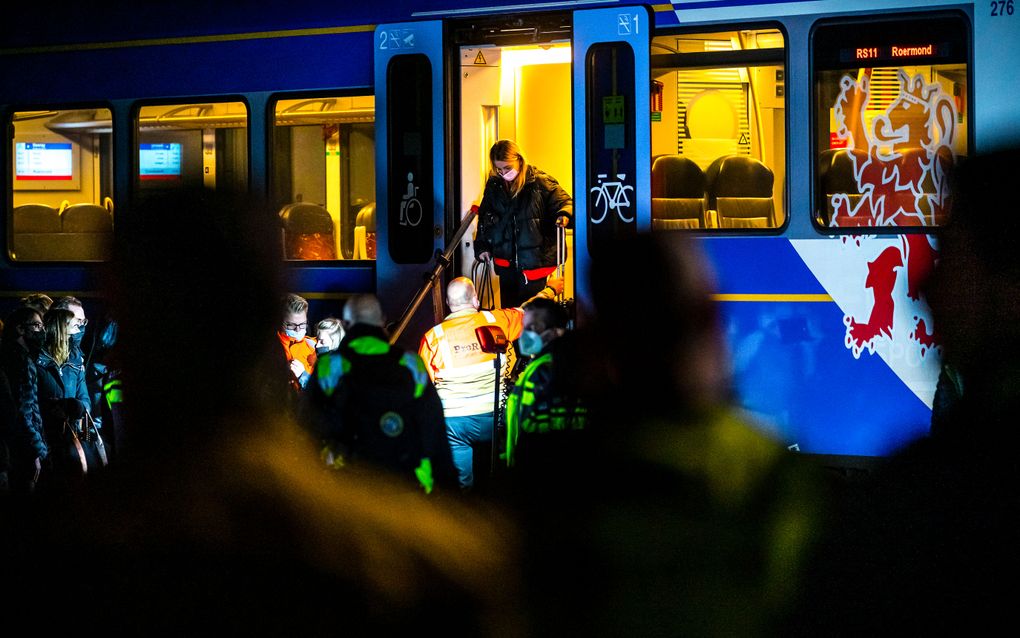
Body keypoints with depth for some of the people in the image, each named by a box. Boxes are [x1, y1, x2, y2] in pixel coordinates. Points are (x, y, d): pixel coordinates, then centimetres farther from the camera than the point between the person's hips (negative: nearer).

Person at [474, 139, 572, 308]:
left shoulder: (539, 182, -8)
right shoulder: (494, 185, 6)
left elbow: (564, 201, -4)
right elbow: (484, 216, 19)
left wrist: (564, 214, -27)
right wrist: (482, 246, 13)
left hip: (535, 262, -4)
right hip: (506, 261, 4)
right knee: (508, 309, 11)